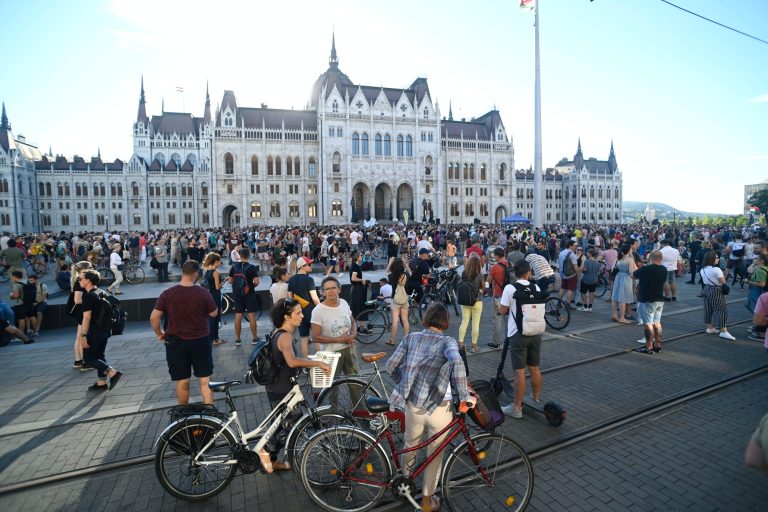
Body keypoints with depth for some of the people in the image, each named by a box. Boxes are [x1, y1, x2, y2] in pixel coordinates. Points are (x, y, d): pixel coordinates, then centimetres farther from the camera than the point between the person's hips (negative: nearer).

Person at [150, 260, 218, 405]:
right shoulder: (203, 292, -13)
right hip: (200, 341, -1)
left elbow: (153, 318, -9)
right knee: (205, 379, 11)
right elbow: (214, 313, -3)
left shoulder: (167, 294, -8)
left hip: (176, 342, 1)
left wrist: (159, 334, 7)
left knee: (182, 381, 14)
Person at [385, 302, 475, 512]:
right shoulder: (447, 341, -12)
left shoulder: (411, 338, -1)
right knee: (435, 455, 21)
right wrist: (465, 397, -26)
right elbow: (457, 362, -33)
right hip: (438, 409, -3)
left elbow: (391, 365, 0)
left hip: (413, 405, 3)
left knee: (410, 445, 30)